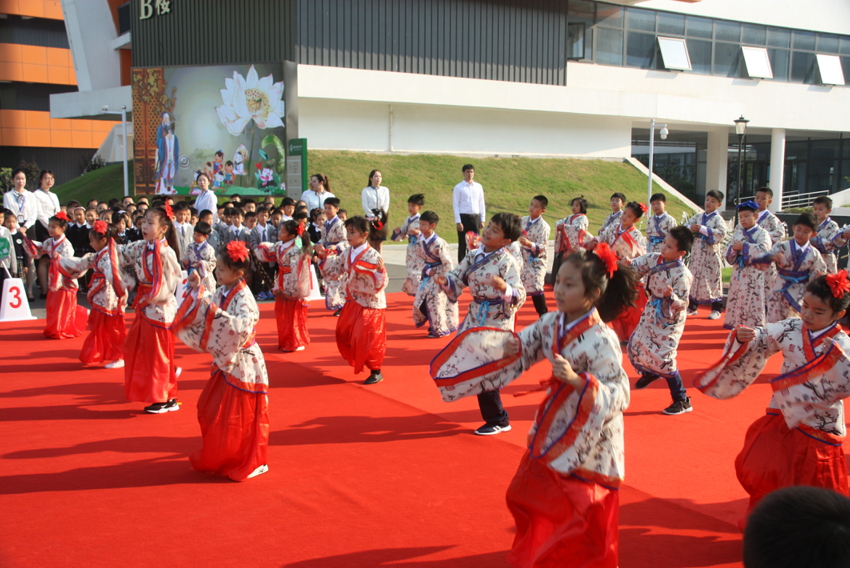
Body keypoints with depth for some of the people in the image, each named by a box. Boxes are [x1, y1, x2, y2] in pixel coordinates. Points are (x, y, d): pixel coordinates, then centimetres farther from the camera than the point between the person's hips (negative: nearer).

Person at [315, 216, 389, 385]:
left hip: (371, 304, -8)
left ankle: (376, 372, 14)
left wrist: (381, 271, -44)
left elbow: (380, 284, -26)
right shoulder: (347, 253, 0)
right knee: (343, 333, 17)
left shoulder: (373, 256, -23)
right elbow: (334, 271, 12)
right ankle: (358, 361, 40)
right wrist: (324, 256, 3)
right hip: (353, 301, 8)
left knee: (367, 338, -6)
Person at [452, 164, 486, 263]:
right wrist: (458, 222, -10)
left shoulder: (478, 187, 9)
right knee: (463, 244, 1)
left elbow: (481, 203, 11)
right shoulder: (458, 187, -1)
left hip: (476, 217, 3)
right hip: (464, 217, -3)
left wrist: (482, 220, 6)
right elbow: (455, 205, -4)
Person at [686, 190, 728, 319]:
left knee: (713, 279, -4)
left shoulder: (718, 219, -5)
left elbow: (722, 233, -21)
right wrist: (691, 228, -9)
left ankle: (717, 309, 4)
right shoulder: (698, 216, 12)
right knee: (694, 278, 9)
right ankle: (692, 307, 19)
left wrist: (702, 229, -23)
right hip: (697, 252, 5)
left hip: (712, 254, -5)